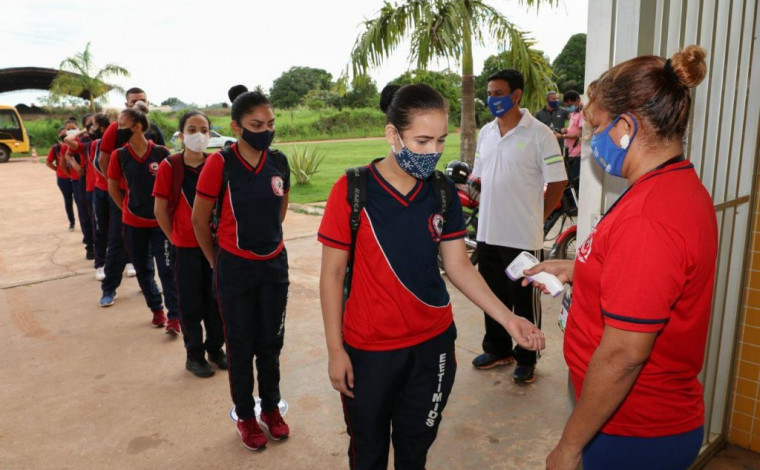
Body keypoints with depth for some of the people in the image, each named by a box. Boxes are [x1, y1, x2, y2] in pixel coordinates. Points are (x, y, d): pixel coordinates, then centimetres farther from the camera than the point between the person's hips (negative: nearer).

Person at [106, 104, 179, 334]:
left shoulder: (161, 153, -11)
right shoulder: (119, 155, -3)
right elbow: (113, 188, 10)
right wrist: (127, 208, 7)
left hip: (161, 221, -3)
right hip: (133, 223, 3)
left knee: (167, 269, -4)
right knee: (143, 269, 13)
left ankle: (174, 317, 2)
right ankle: (156, 309, 30)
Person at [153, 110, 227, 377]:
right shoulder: (169, 166, -10)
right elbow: (160, 209, -4)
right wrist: (174, 237, -1)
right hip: (186, 247, -2)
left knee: (216, 299, 13)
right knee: (191, 304, 9)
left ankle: (215, 347, 32)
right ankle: (194, 355, 26)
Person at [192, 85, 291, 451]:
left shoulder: (279, 162, -4)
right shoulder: (220, 164, -16)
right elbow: (199, 220, -6)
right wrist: (216, 263, 5)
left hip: (274, 264, 4)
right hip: (235, 269, -3)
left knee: (271, 341, 15)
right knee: (241, 345, 11)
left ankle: (271, 409, 34)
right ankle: (245, 416, 30)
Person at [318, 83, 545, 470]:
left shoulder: (443, 191, -2)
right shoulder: (352, 191, -14)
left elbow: (459, 266, 1)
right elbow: (332, 275, -8)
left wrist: (507, 318, -11)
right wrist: (335, 349, -8)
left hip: (433, 344, 3)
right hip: (368, 351, -3)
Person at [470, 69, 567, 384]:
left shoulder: (539, 134, -11)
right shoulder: (486, 132, 8)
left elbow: (557, 183, -8)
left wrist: (536, 217, -2)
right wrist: (491, 208, 11)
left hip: (523, 237, -6)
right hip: (488, 233, 6)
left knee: (525, 301, 8)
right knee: (493, 296, 18)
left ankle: (526, 359, 26)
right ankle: (498, 350, 37)